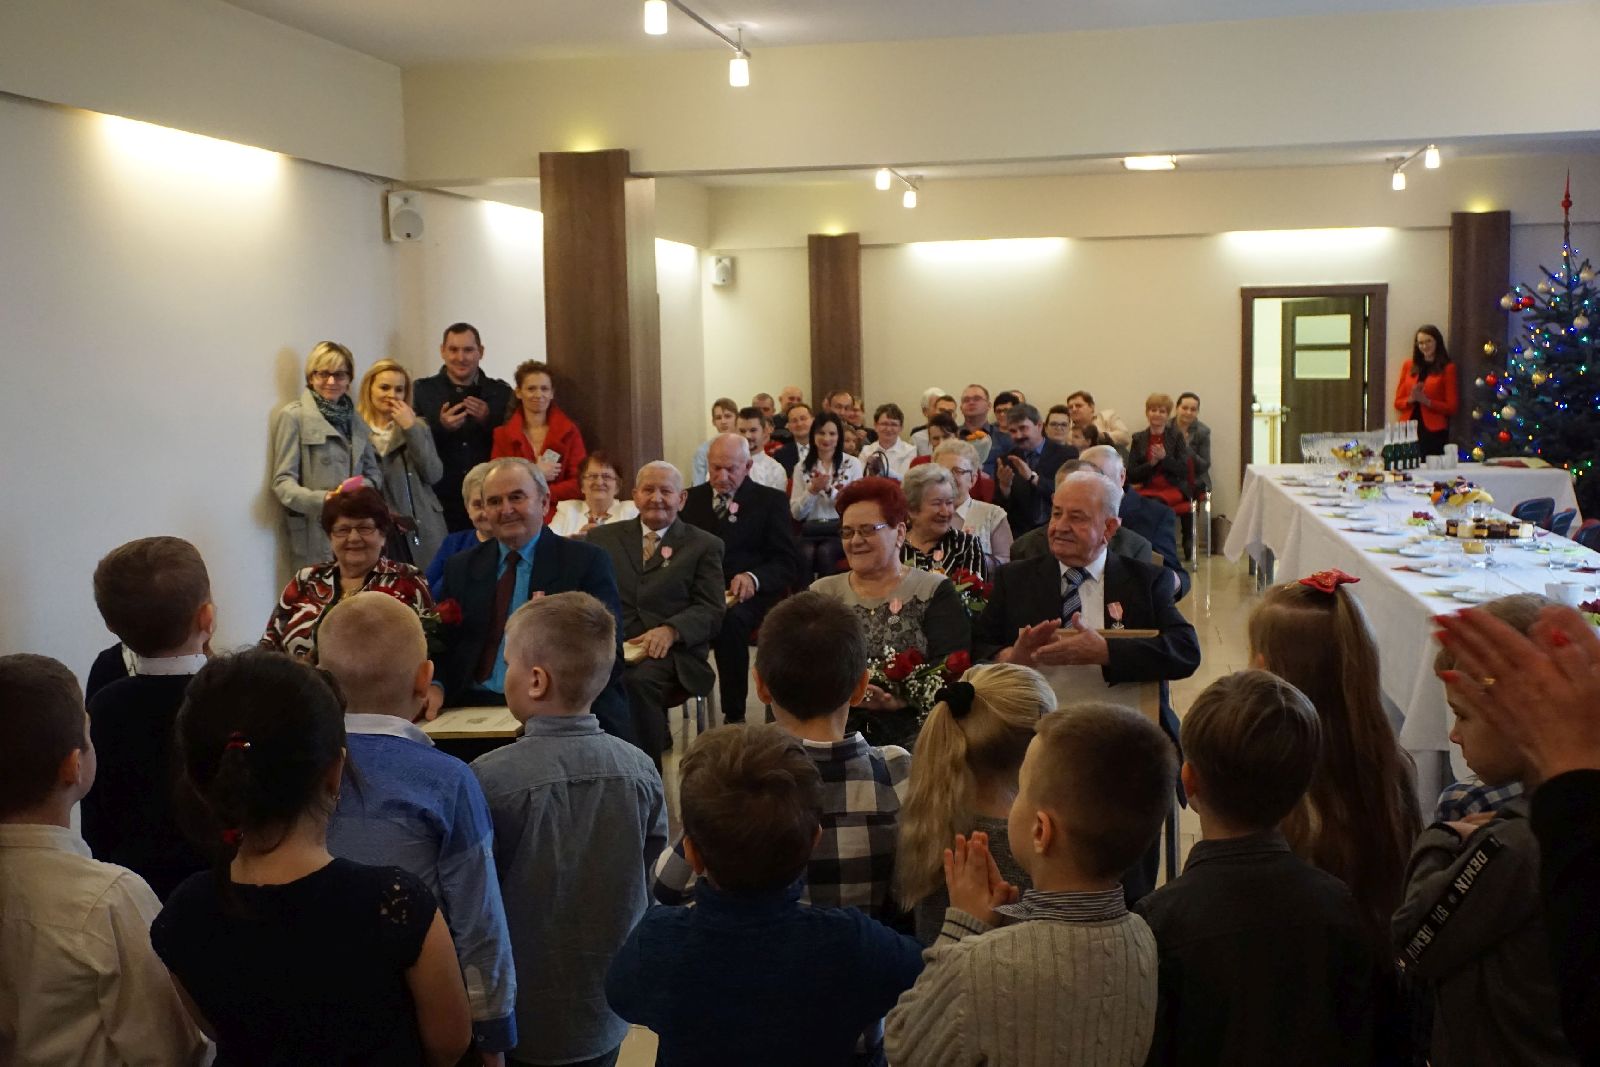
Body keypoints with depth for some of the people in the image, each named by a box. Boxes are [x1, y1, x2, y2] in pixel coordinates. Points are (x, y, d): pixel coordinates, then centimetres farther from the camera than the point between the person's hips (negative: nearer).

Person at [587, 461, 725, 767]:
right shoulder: (603, 538, 23)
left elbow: (711, 611, 5)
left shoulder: (704, 545, 15)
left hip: (669, 651, -2)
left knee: (639, 680, -36)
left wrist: (671, 630, -16)